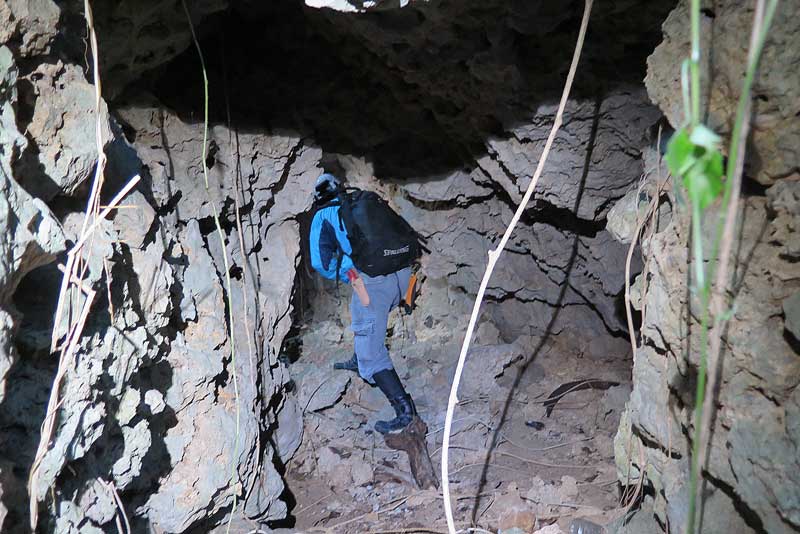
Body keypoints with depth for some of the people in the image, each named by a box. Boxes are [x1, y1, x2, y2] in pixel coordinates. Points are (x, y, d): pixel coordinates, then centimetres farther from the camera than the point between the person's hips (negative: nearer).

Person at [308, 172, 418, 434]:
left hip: (371, 281, -6)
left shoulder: (323, 217, 12)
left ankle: (404, 410, -11)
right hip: (402, 272, 6)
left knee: (371, 353, -1)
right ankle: (358, 361, 52)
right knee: (363, 312, 35)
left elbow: (321, 262, 3)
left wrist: (348, 278, 16)